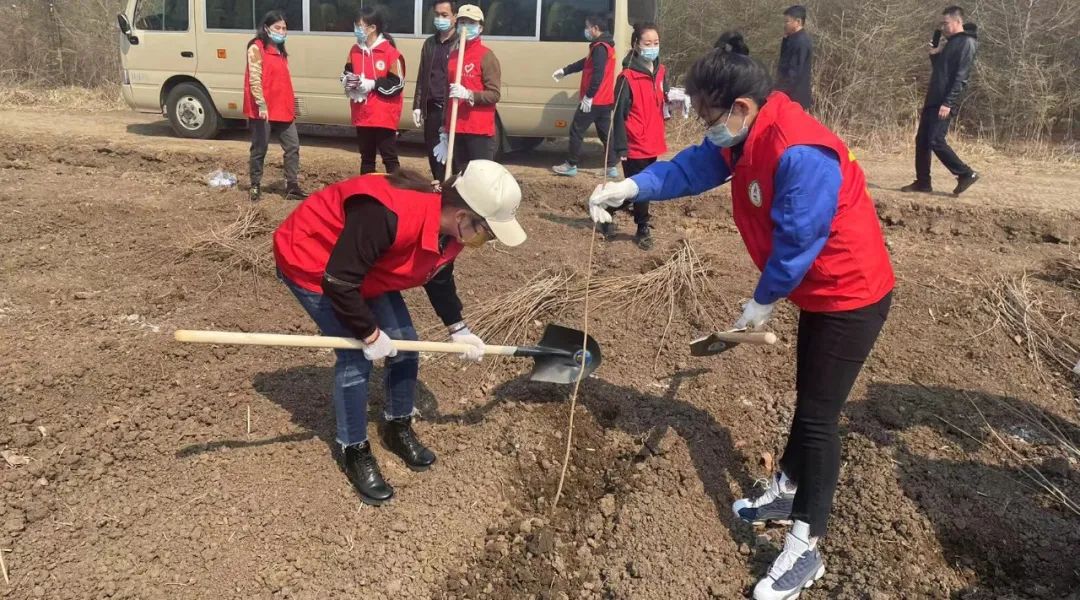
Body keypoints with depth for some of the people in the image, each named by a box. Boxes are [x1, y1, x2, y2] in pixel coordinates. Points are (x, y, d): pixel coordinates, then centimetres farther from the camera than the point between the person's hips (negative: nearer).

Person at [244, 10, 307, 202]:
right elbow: (254, 79, -15)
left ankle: (292, 187, 7)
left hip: (282, 109, 8)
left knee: (292, 146, 3)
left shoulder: (280, 50, 19)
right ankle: (255, 186, 13)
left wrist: (291, 105, 19)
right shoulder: (257, 48, -6)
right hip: (263, 110, -7)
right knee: (260, 149, 2)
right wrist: (261, 104, -24)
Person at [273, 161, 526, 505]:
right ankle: (354, 452, 7)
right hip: (308, 261, -8)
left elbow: (439, 277, 8)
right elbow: (337, 281, -35)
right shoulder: (388, 216, -42)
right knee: (356, 357, -13)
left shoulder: (450, 229, -13)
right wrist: (369, 334, -25)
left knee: (404, 343, 4)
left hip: (366, 268, 8)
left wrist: (457, 328, 5)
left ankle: (398, 429, 26)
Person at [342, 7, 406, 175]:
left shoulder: (390, 51, -12)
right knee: (366, 157, 16)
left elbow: (397, 84, -13)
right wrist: (349, 81, -4)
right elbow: (346, 74, 19)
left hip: (384, 115, -6)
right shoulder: (355, 50, 8)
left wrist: (372, 84, -19)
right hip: (362, 115, 7)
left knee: (389, 158, -2)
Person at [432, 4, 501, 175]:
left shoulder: (486, 56, -4)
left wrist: (469, 95, -26)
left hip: (479, 130, -6)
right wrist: (445, 131, 18)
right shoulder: (453, 55, 16)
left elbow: (494, 95, -10)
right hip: (455, 129, 7)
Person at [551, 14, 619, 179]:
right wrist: (565, 71, 32)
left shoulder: (600, 47, -15)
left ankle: (571, 165, 4)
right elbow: (586, 63, 28)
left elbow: (598, 74, -24)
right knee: (605, 133, 11)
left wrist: (588, 96, -23)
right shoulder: (606, 46, 18)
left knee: (576, 131, -1)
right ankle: (611, 167, 12)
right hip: (605, 100, 10)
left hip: (594, 100, -10)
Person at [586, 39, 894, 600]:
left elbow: (798, 241, -28)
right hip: (820, 290, 10)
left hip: (852, 294, -10)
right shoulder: (743, 137, -1)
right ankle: (786, 492, 43)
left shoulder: (801, 154, -32)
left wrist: (763, 302, -14)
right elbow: (690, 168, 1)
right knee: (808, 398, 23)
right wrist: (628, 187, -14)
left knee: (818, 415, -4)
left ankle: (804, 549, 9)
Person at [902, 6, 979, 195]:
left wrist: (948, 103, -24)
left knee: (935, 141, -15)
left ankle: (966, 173, -3)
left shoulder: (967, 43, -9)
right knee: (921, 140, 7)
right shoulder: (949, 42, 19)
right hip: (932, 100, 9)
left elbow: (961, 77, -17)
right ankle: (922, 182, 13)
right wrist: (934, 55, 7)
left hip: (945, 102, -9)